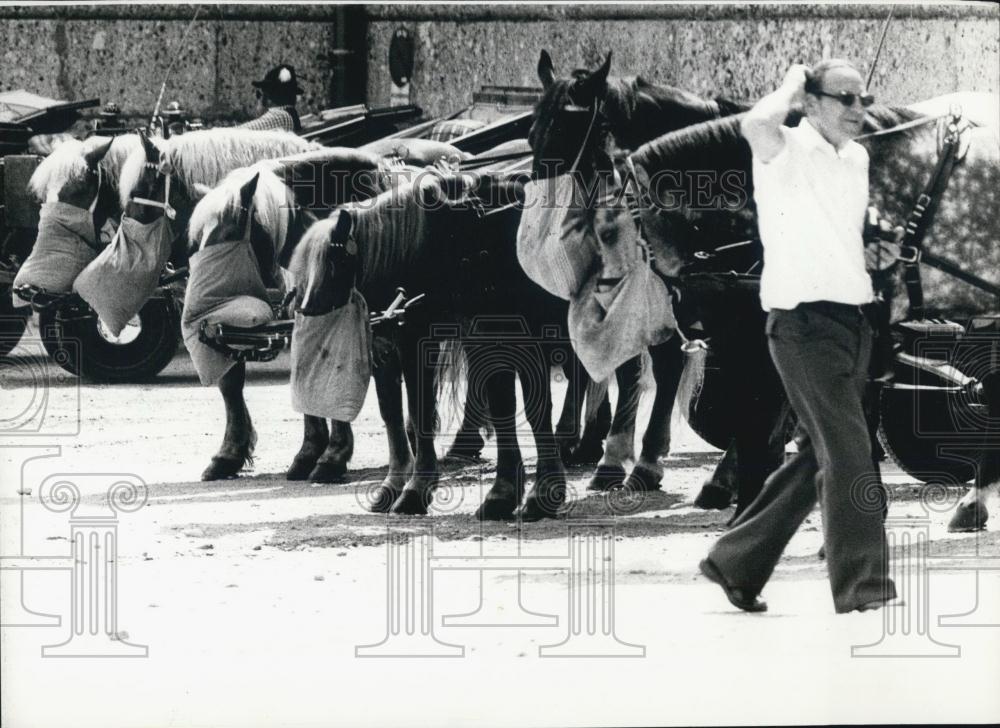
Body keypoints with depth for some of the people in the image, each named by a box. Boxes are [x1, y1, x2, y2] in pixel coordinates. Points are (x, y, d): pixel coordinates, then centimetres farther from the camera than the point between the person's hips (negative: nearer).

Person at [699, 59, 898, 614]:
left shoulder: (857, 159, 16)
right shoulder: (785, 151, -9)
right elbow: (756, 124, -32)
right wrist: (792, 84, -14)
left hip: (852, 319, 9)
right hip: (804, 322, -9)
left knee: (817, 456, 12)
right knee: (848, 452, -14)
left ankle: (736, 563, 21)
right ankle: (861, 584, -12)